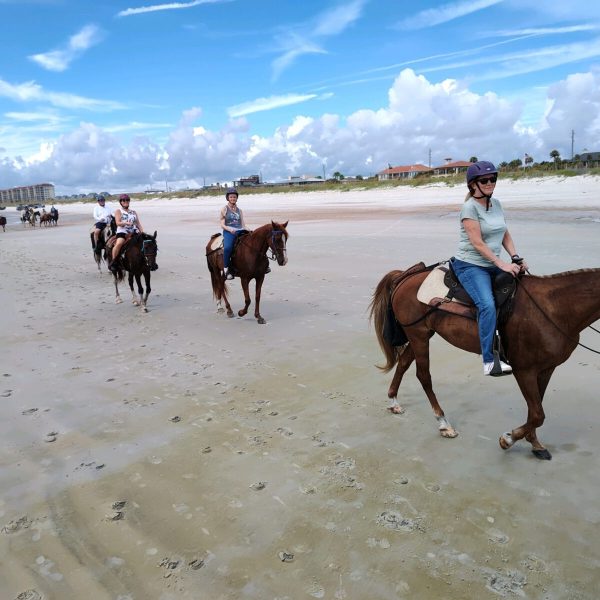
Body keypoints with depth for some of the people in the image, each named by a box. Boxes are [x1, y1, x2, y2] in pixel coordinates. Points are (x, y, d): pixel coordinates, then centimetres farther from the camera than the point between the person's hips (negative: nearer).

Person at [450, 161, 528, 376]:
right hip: (470, 265, -8)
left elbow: (505, 235, 17)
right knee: (488, 305, -28)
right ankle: (489, 362, -25)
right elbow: (478, 243, -18)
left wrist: (516, 258, 1)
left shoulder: (496, 203, 12)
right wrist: (503, 265, -20)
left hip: (492, 265, 9)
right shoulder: (469, 207, -11)